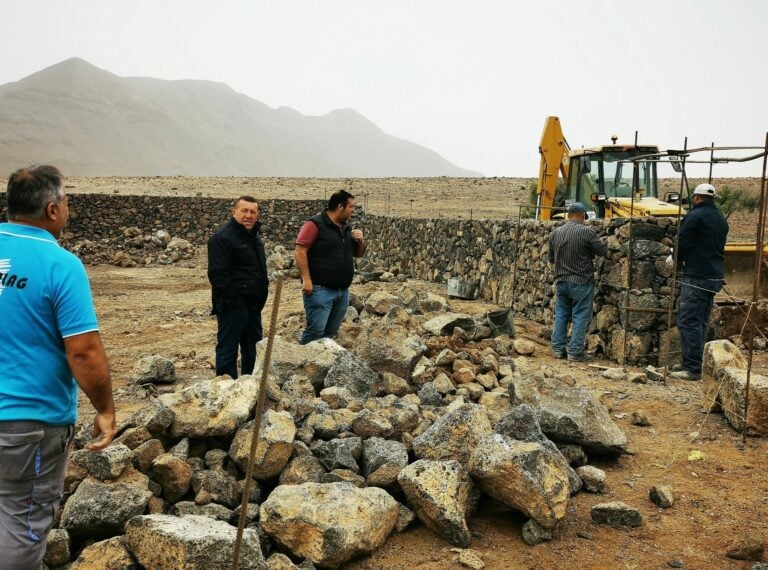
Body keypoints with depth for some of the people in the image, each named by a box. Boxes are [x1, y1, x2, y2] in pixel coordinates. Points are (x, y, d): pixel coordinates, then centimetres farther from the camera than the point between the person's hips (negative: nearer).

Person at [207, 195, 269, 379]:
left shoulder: (254, 235, 14)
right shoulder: (223, 238, -15)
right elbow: (218, 274, -21)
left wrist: (262, 293, 20)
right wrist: (231, 300, -22)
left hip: (252, 304, 10)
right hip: (233, 306, -10)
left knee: (253, 349, 18)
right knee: (228, 350, -2)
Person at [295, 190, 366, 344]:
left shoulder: (346, 227, 16)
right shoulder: (315, 224, -8)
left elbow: (358, 254, 24)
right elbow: (300, 252, -13)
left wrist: (361, 241, 3)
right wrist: (306, 280, -19)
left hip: (342, 291, 8)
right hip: (320, 289, -7)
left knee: (330, 332, 10)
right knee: (315, 331, -12)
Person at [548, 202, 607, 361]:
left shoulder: (556, 233, 3)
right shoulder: (587, 231, -13)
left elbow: (551, 259, 11)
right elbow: (602, 251, -5)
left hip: (561, 281, 5)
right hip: (581, 282, -5)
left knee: (561, 314, 14)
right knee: (580, 316, 2)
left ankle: (558, 349, 16)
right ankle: (575, 351, 3)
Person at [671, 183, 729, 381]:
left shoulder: (695, 216, -10)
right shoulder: (721, 219, 16)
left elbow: (682, 245, -12)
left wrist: (676, 259, 9)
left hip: (697, 277, -9)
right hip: (715, 276, 9)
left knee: (689, 322, -7)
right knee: (700, 322, 14)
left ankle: (693, 368, -10)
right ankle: (699, 364, 17)